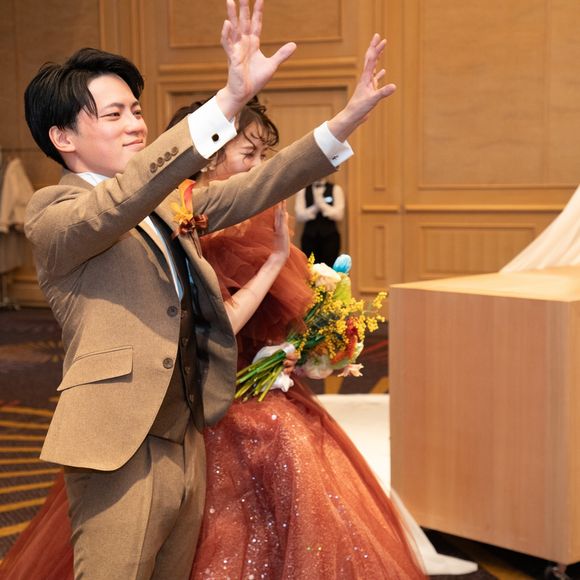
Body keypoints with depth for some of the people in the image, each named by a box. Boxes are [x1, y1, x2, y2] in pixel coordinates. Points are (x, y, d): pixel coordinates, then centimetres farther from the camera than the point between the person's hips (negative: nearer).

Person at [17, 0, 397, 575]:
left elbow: (253, 189, 9)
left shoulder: (166, 201, 13)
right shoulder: (52, 213, -9)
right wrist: (229, 100, -38)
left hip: (188, 447, 8)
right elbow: (121, 199, -28)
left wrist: (347, 117, -2)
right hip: (121, 457, -7)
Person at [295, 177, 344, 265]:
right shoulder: (302, 191, 7)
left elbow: (339, 215, -6)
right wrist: (315, 207, -17)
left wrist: (322, 204, -14)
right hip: (309, 237, 1)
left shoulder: (335, 189, 3)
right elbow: (299, 216, -2)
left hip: (330, 237, -1)